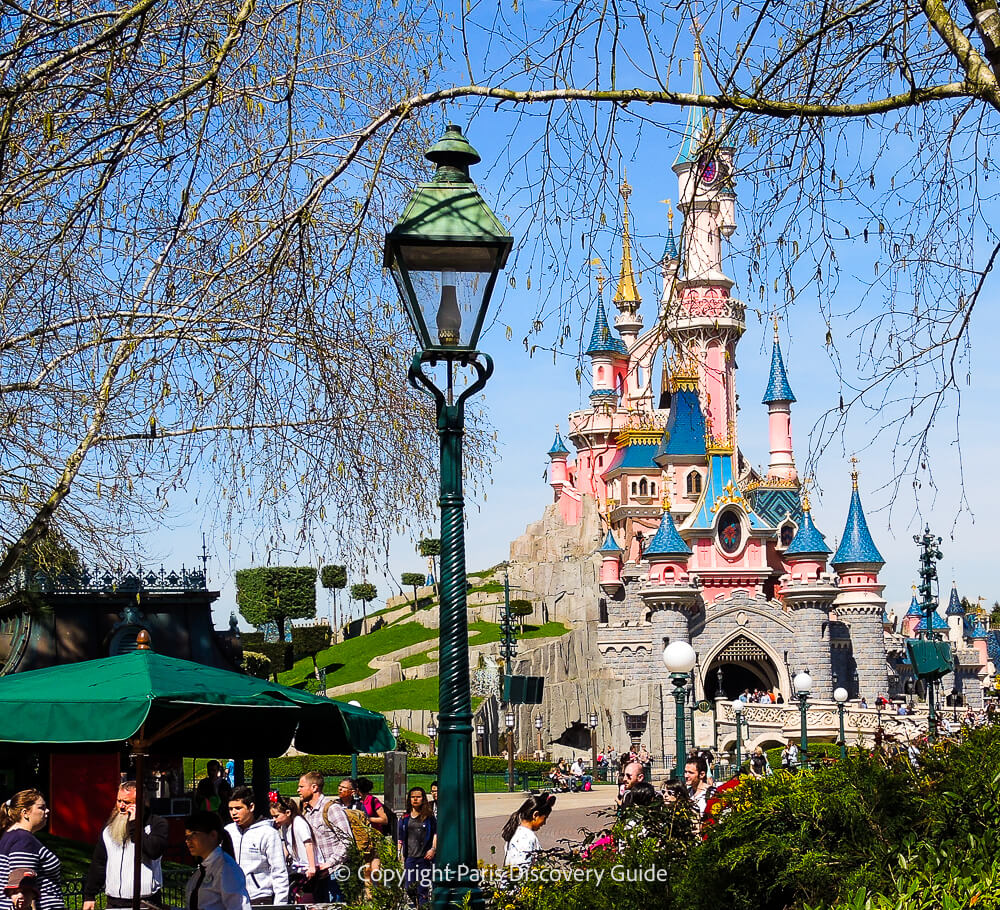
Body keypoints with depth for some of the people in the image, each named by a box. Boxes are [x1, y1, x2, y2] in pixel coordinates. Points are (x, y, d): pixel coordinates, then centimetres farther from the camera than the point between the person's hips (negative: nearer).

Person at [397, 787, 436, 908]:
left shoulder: (429, 817, 6)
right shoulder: (405, 818, 12)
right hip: (410, 857, 2)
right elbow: (400, 839, 14)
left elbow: (436, 833, 7)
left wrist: (433, 849, -5)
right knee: (410, 888, 2)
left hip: (425, 857, -2)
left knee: (423, 889, -4)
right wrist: (400, 856, 7)